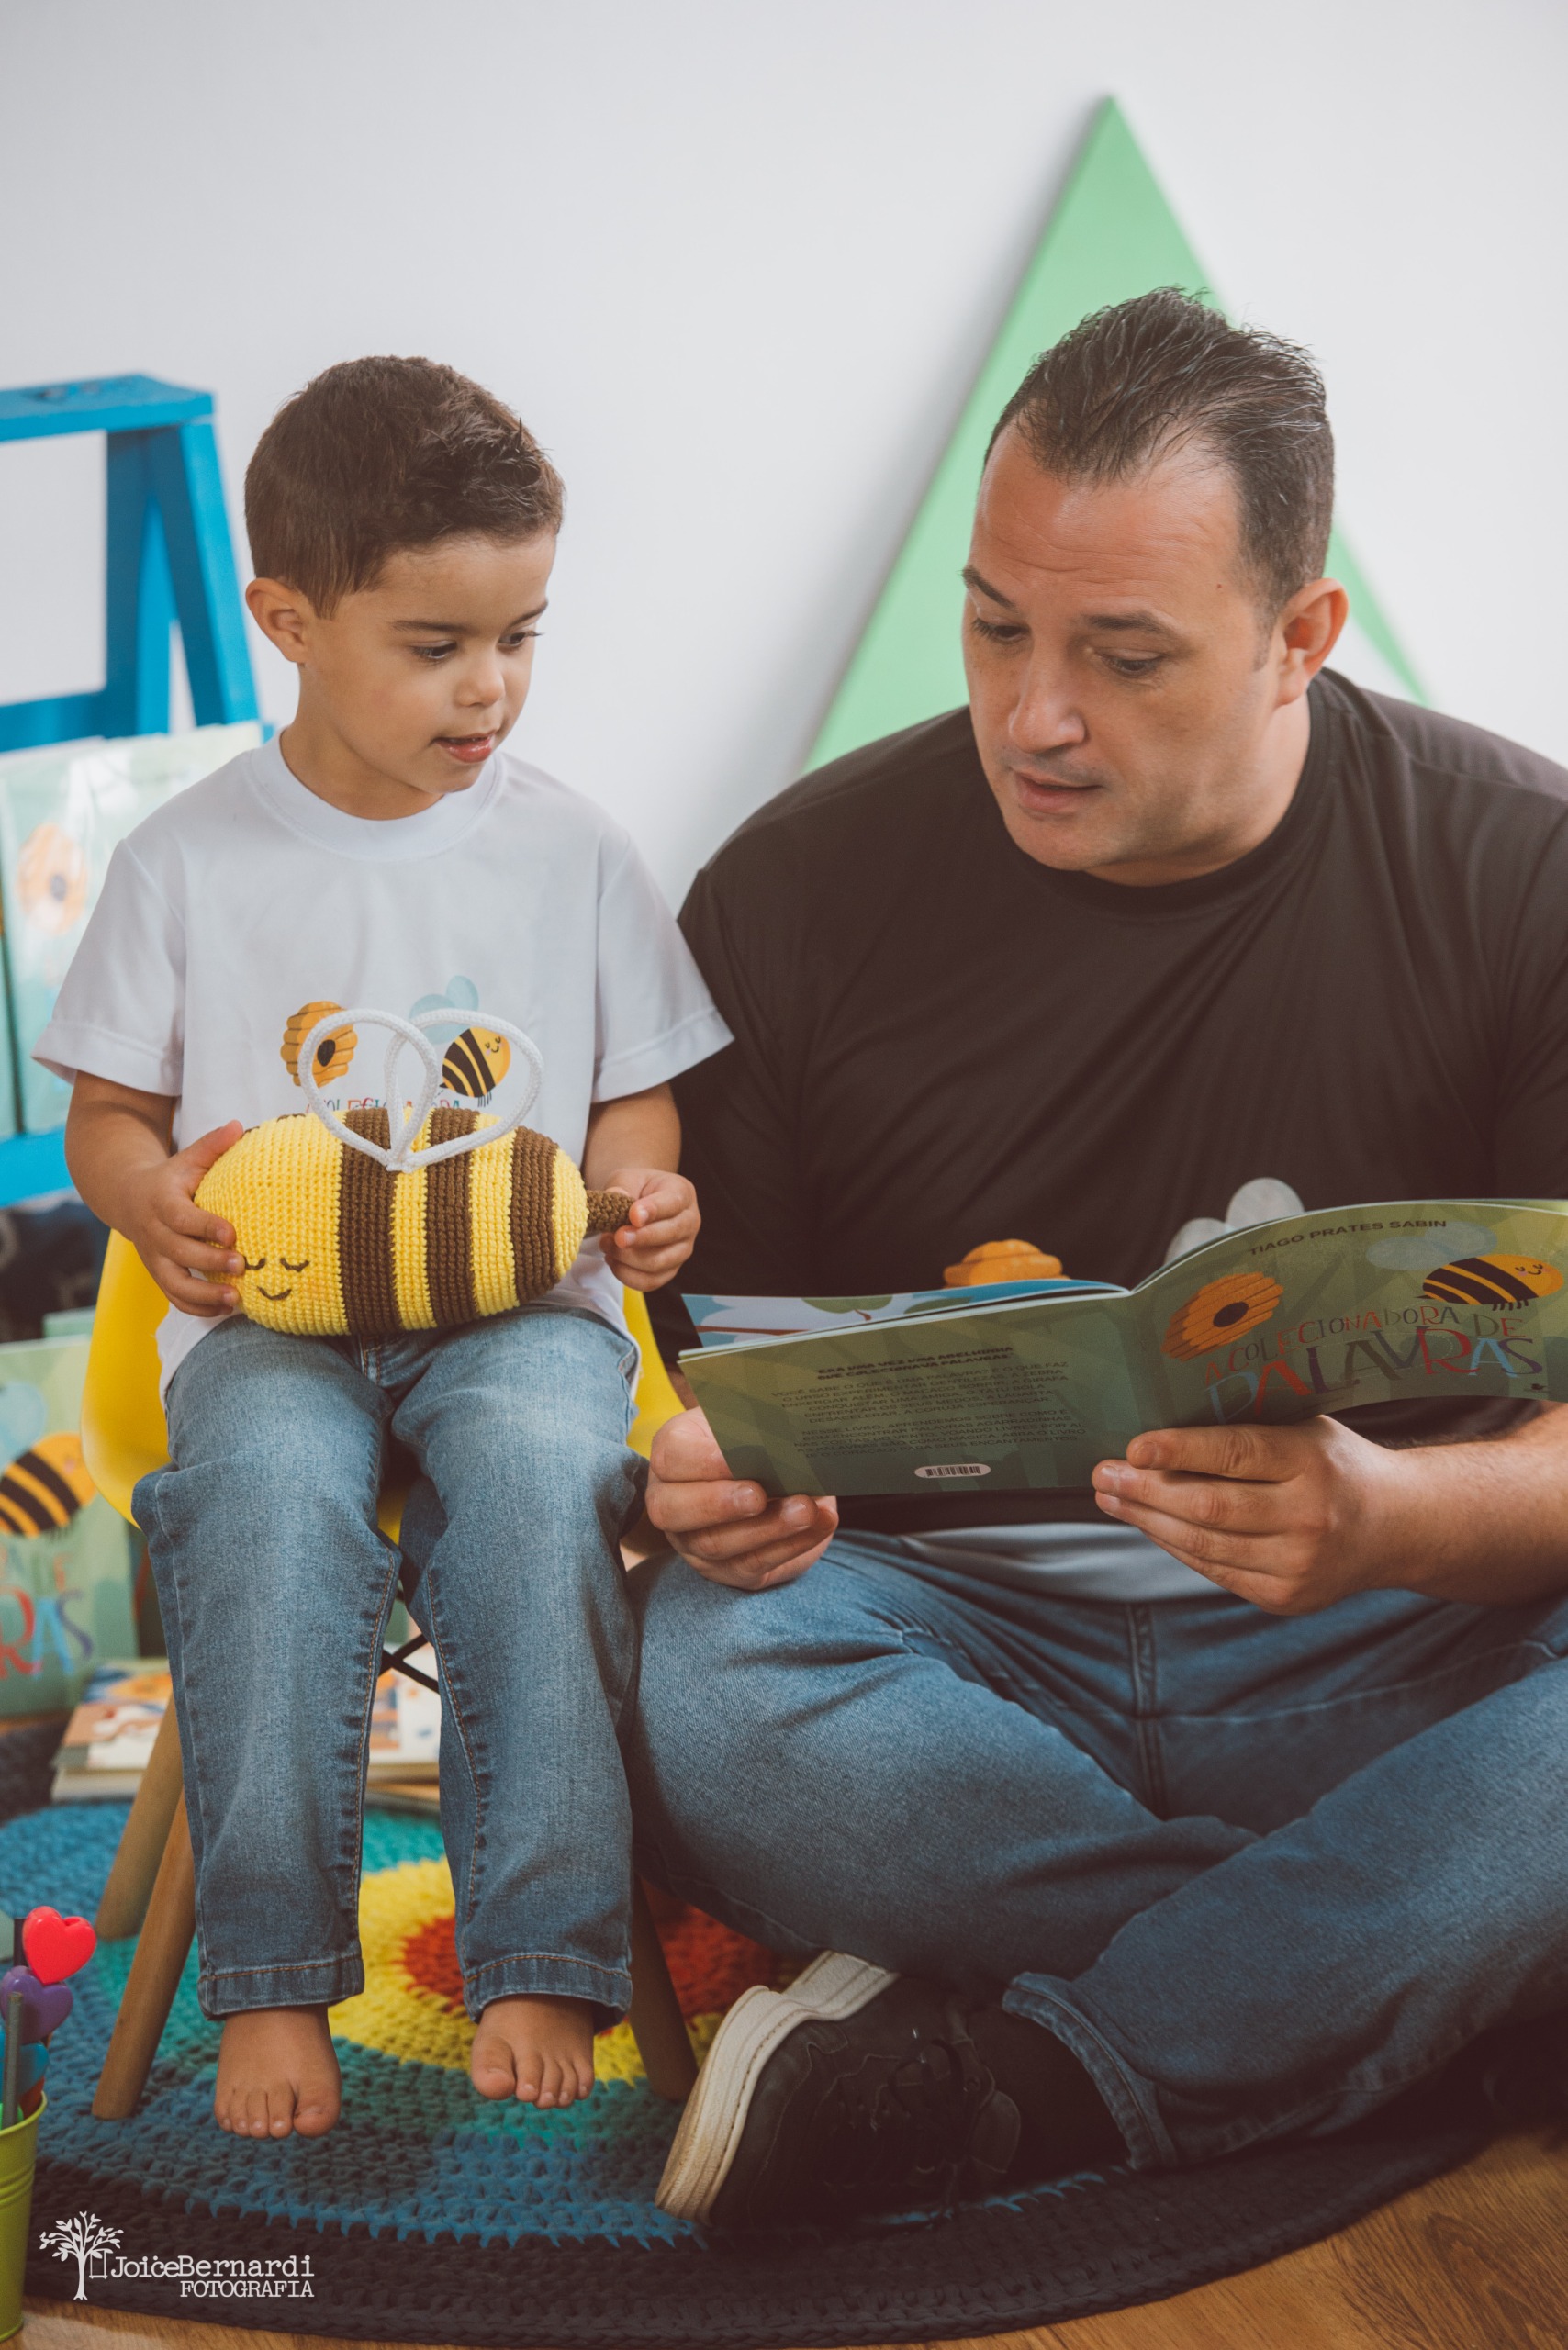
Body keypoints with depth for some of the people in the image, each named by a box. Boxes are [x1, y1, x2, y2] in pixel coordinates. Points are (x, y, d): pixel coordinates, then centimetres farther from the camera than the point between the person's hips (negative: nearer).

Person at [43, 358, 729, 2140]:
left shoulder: (572, 853, 9)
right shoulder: (187, 861, 7)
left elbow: (635, 1109, 14)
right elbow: (107, 1115, 11)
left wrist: (640, 1205, -9)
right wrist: (157, 1208, -12)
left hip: (524, 1305, 1)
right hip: (269, 1313, 0)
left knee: (540, 1476, -33)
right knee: (269, 1495, -33)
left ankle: (540, 1968, -25)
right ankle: (271, 1980, -23)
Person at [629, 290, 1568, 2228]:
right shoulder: (801, 890, -1)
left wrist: (1391, 1517, -30)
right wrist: (708, 1467, -19)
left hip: (1387, 1649, 0)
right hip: (960, 1630, 1)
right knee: (697, 1697, -32)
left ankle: (1020, 2073, -21)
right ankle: (1381, 1967, -16)